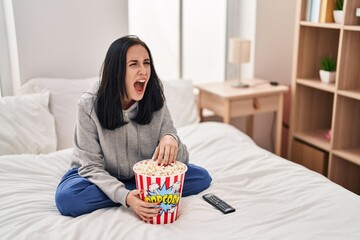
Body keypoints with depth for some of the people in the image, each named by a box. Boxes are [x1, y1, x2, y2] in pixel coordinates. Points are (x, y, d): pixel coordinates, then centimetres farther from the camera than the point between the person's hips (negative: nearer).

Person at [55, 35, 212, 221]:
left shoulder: (155, 101, -15)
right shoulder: (89, 105, -22)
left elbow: (181, 160, -12)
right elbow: (91, 166, -20)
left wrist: (172, 140, -37)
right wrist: (125, 196, -37)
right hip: (103, 178, -1)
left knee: (201, 177, -14)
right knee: (66, 197, -33)